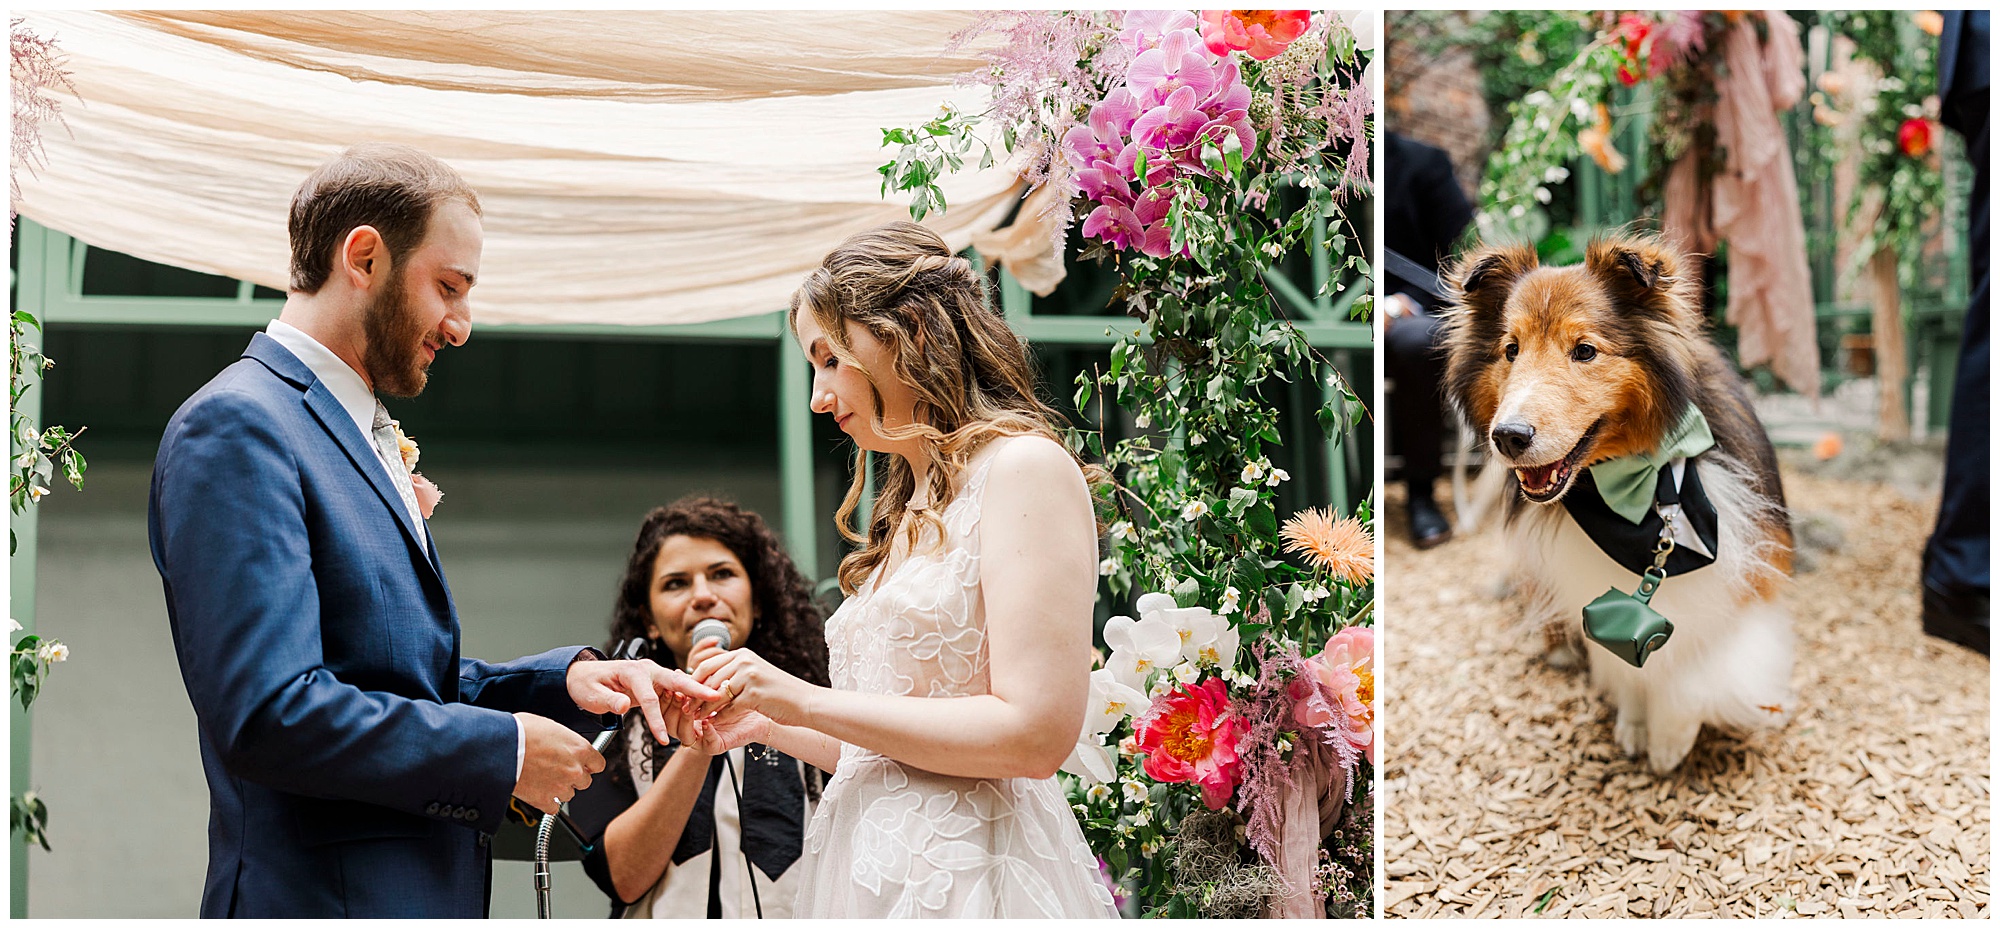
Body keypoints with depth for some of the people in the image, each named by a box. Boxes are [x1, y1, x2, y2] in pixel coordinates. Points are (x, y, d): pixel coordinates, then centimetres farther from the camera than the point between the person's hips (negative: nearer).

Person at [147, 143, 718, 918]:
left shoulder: (364, 442, 17)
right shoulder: (236, 426, -14)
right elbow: (268, 714, -23)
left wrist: (569, 678, 1)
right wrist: (504, 748, -15)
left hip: (427, 893, 9)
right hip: (326, 893, -9)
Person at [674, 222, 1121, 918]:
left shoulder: (1025, 468, -8)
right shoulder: (911, 509, 17)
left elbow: (1035, 734, -18)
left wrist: (807, 702, -12)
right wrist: (767, 724, 9)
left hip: (969, 879, -8)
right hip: (874, 874, 8)